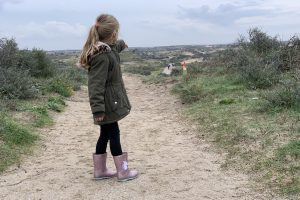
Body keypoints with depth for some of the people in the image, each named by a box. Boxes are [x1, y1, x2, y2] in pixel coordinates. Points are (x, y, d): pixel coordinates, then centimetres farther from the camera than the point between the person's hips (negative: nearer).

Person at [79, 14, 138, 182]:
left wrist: (122, 44, 55)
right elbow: (96, 85, -28)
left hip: (110, 102, 10)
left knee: (106, 134, 15)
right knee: (114, 134, 0)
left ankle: (100, 170, 24)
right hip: (108, 104, -10)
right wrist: (98, 109, -30)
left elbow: (115, 46, 34)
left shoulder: (108, 49, 7)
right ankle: (123, 172, 13)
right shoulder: (102, 56, -24)